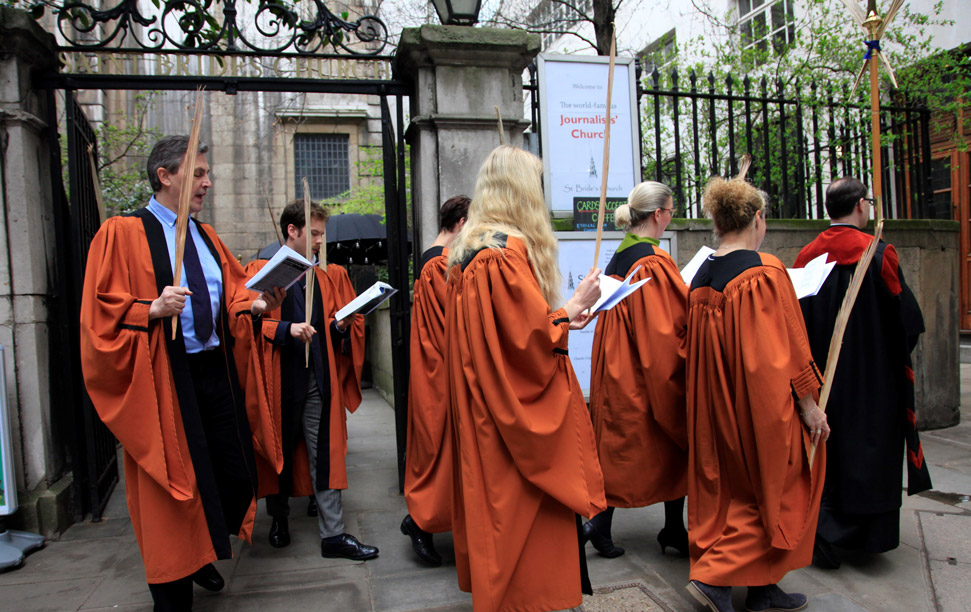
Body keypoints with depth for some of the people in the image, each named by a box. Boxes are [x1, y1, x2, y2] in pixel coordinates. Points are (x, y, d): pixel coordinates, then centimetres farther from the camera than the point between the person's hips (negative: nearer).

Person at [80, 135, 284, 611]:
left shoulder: (207, 236, 14)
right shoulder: (122, 234, -6)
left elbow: (232, 292, 13)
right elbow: (102, 312, -9)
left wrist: (256, 305, -6)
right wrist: (152, 309, -23)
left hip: (216, 371, 7)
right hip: (165, 379, -6)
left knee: (238, 476, 11)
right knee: (174, 487, 2)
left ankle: (200, 556, 39)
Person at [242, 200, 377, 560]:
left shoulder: (320, 277, 16)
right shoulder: (260, 271, -2)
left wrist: (339, 327, 0)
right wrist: (286, 329, -21)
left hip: (317, 380, 4)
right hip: (279, 381, -4)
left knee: (325, 456, 3)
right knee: (280, 454, 10)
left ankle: (333, 534, 9)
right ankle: (279, 520, 32)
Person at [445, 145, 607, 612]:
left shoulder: (466, 254, 11)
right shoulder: (509, 253, -19)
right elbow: (530, 338, -23)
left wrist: (559, 315, 16)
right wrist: (572, 309, -9)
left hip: (485, 422, 10)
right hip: (520, 421, -10)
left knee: (497, 519, 19)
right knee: (527, 525, 2)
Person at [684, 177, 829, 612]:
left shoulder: (701, 275, 4)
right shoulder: (765, 271, -16)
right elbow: (786, 348, -16)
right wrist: (809, 404, -8)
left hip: (716, 406, 7)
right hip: (762, 408, -7)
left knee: (731, 490, 15)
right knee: (773, 490, 8)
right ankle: (714, 575, 1)